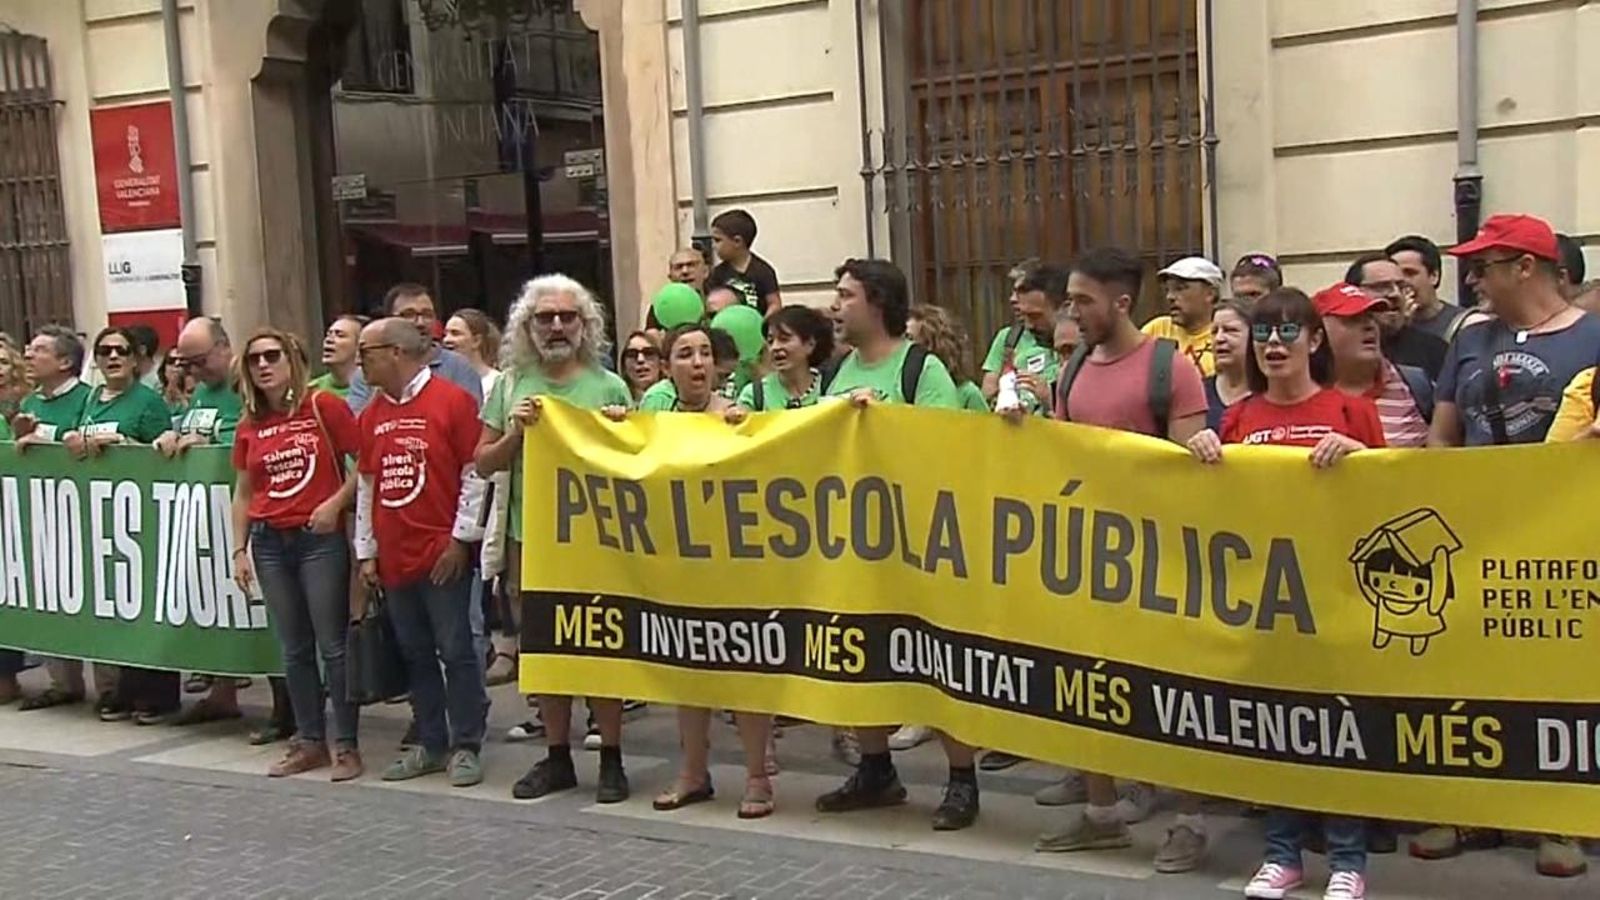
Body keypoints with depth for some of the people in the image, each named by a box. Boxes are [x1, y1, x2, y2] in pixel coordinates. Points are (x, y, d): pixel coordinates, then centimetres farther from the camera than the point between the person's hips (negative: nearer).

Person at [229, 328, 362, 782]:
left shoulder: (325, 406, -5)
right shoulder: (250, 425, 10)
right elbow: (243, 494, 15)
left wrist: (336, 502, -17)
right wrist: (239, 550, 9)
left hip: (320, 538, -5)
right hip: (270, 541, 5)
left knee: (333, 646, -3)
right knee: (294, 649, 10)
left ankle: (347, 745, 5)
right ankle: (309, 741, 19)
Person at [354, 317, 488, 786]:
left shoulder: (452, 400, -7)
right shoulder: (371, 414, 12)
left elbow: (474, 474, -7)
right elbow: (366, 485, 16)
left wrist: (460, 540, -10)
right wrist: (366, 551, 11)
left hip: (443, 554, -6)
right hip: (393, 556, 6)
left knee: (456, 650, -1)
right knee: (415, 653, 12)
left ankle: (465, 747, 8)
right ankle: (429, 744, 22)